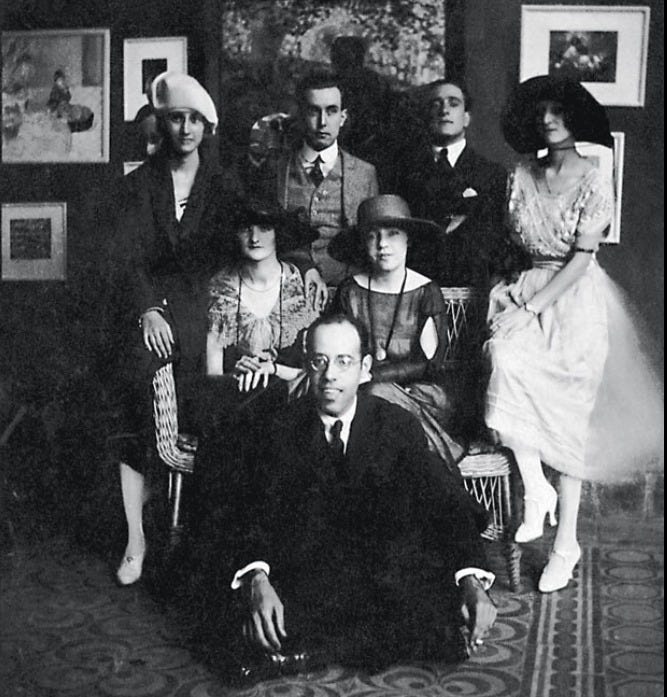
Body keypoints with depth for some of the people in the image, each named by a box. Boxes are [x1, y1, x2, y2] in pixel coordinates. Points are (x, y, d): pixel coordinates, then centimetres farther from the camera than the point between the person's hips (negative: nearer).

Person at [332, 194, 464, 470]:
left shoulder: (426, 292, -1)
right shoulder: (350, 291, 4)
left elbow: (430, 362, -9)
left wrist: (373, 372, -17)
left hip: (420, 393, -2)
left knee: (379, 396, -30)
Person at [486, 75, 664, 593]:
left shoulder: (594, 183, -8)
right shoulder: (523, 177, 6)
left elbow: (580, 259, -13)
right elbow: (514, 243, 10)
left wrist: (531, 310, -18)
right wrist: (512, 293, -7)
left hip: (576, 300, -4)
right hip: (530, 289, 4)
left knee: (567, 419, -5)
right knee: (505, 356, -26)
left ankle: (567, 543, 6)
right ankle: (536, 490, -6)